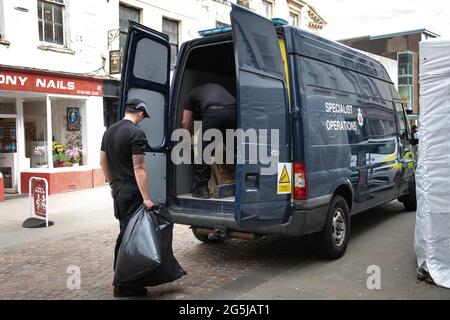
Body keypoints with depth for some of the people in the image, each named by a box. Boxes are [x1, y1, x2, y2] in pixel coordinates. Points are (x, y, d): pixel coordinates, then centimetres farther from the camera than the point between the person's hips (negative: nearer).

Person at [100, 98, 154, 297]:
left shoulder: (109, 131, 12)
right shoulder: (136, 134, -15)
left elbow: (102, 161, 16)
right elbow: (138, 167, -20)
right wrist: (146, 198, -20)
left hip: (117, 187, 9)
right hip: (131, 190, -9)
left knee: (125, 231, 18)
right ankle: (123, 285, 2)